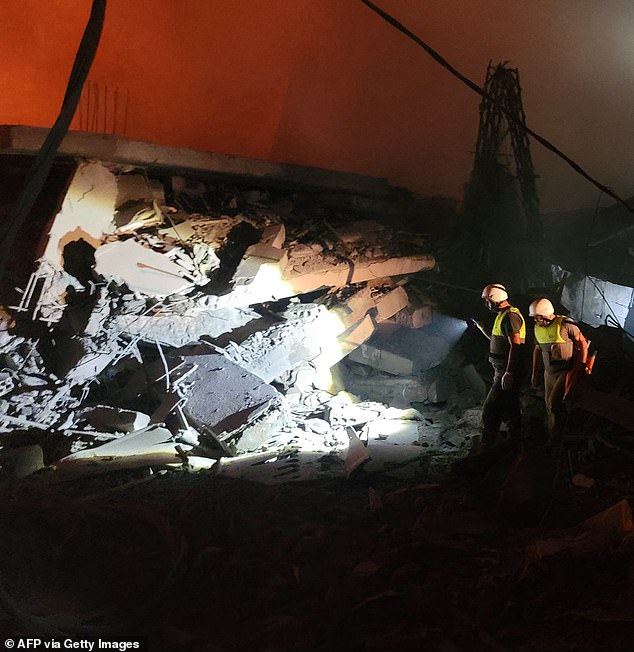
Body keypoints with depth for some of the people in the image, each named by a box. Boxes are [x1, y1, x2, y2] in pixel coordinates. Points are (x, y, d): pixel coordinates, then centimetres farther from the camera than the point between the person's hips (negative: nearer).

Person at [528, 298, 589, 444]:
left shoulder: (565, 325, -17)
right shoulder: (537, 328, 4)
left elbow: (583, 342, -9)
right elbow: (537, 350, 16)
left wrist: (583, 365, -9)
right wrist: (534, 372, 18)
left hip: (566, 370, -7)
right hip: (549, 372, 7)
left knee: (554, 401, -13)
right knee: (549, 404, 9)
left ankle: (555, 437, 1)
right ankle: (551, 436, 22)